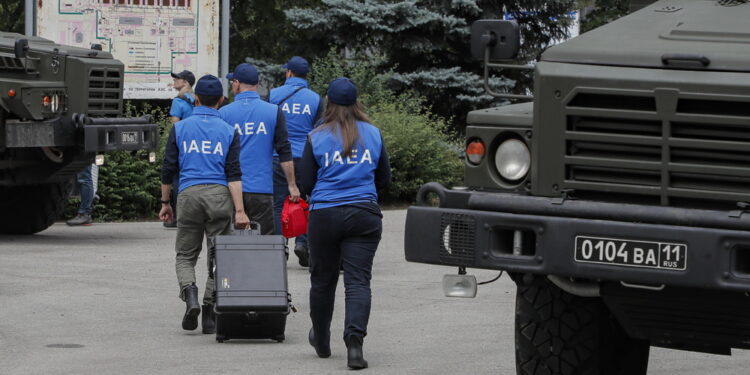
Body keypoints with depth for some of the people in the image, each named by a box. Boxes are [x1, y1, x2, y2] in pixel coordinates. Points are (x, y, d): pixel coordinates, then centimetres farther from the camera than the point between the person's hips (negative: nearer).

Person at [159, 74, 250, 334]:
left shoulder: (180, 128, 6)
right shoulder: (228, 131, 5)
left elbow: (168, 169, 7)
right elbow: (234, 174, -3)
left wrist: (165, 203, 18)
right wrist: (239, 210, -7)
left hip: (189, 194, 0)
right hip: (220, 195, 0)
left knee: (185, 256, 11)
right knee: (217, 258, 7)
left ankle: (190, 295, -16)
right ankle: (209, 314, 3)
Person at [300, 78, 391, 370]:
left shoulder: (317, 137, -1)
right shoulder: (373, 134, 6)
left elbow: (306, 183, 2)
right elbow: (384, 179, 15)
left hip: (325, 214, -1)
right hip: (364, 214, 1)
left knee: (322, 280, 14)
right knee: (358, 280, -4)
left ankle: (321, 342, 30)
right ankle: (354, 340, -24)